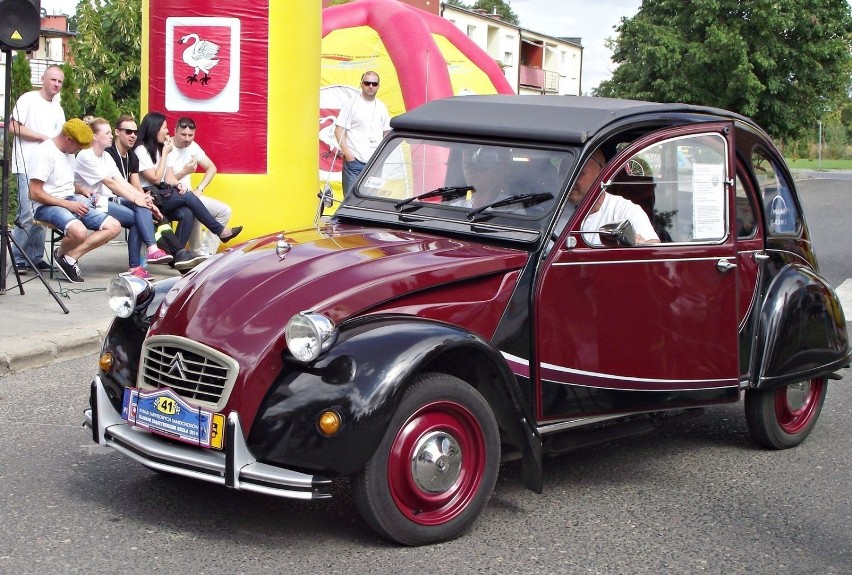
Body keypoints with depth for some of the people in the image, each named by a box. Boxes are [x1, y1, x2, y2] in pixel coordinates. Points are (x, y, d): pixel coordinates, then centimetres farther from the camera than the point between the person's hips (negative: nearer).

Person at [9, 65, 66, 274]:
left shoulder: (58, 109, 19)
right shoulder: (28, 100, -2)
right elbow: (13, 127, -10)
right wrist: (43, 137, -10)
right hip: (28, 166, -7)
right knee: (27, 214, -11)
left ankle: (36, 257, 13)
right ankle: (18, 259, -5)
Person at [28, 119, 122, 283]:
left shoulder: (69, 152, 15)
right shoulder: (44, 152, -13)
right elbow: (35, 193, -18)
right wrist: (68, 204, -18)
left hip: (71, 201, 9)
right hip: (48, 206, -9)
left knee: (114, 226, -8)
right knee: (79, 231, -38)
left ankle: (70, 257, -13)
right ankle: (62, 254, -4)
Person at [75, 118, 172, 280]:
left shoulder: (106, 156, 17)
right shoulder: (85, 157, -9)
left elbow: (122, 182, 6)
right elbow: (110, 183, -16)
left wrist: (143, 198, -9)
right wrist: (136, 199, -19)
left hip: (108, 200, 8)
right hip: (93, 204, -8)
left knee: (143, 207, -21)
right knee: (136, 218, -23)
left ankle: (152, 249, -34)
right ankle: (135, 266, -17)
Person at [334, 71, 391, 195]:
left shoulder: (381, 107, 13)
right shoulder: (352, 104, -2)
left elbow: (387, 132, 21)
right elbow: (339, 130, -5)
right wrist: (347, 153, -12)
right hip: (354, 160, -5)